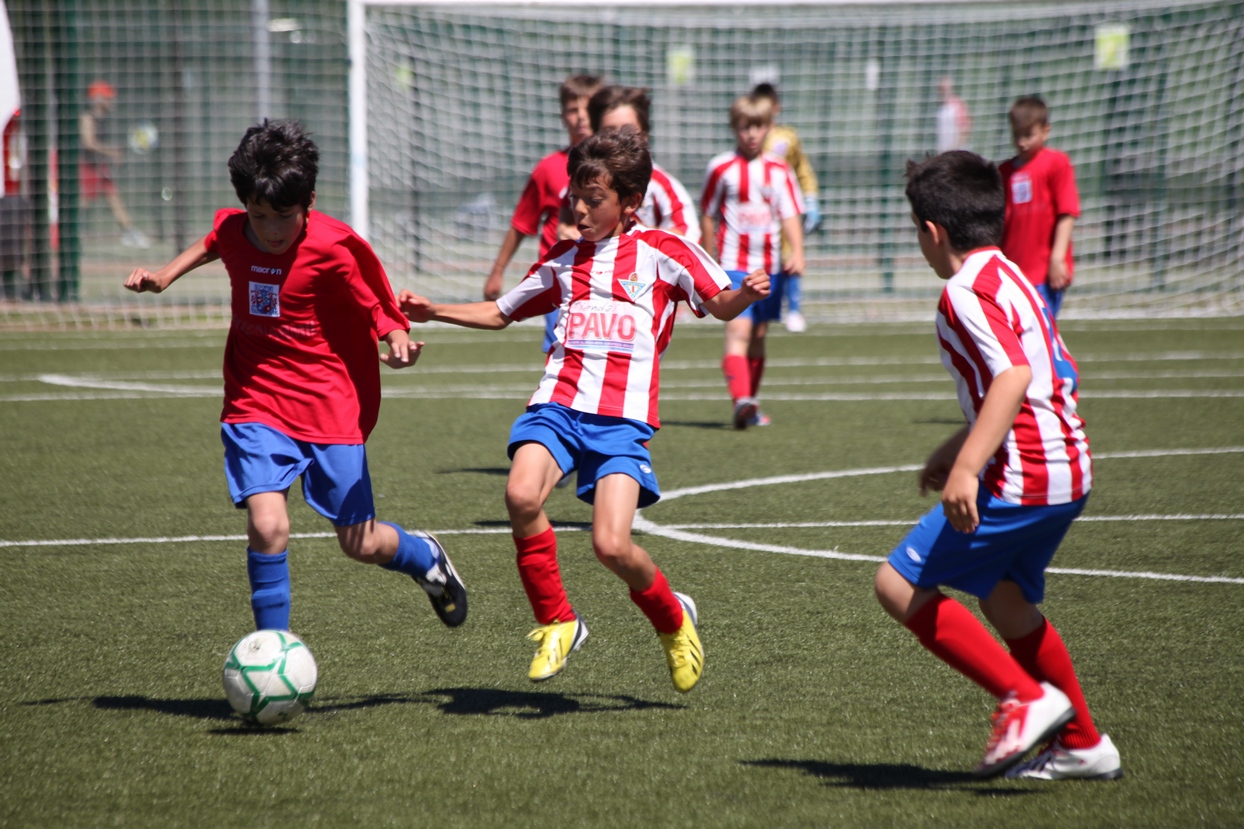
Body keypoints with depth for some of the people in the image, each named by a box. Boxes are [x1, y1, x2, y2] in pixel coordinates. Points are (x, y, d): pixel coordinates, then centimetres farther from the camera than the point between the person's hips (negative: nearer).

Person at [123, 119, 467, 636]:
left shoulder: (337, 249, -18)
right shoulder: (232, 231, -6)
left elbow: (383, 313, -8)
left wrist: (398, 341, -28)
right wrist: (165, 275, 12)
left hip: (332, 409, -2)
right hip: (256, 405, 2)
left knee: (361, 544, 5)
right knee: (267, 526, -19)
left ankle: (426, 558, 40)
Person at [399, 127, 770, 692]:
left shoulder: (663, 253, 9)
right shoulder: (562, 262, 22)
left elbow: (722, 305, 6)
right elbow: (501, 313, 33)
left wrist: (748, 293, -17)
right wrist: (433, 312, 22)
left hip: (623, 418, -4)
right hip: (557, 404, 4)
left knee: (611, 546, -20)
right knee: (521, 496, -28)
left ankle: (673, 620, 13)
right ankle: (555, 622, -8)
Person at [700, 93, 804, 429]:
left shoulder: (779, 171, 6)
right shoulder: (721, 168, -1)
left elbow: (790, 215, 2)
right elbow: (708, 216, 6)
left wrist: (797, 252, -14)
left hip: (769, 265, 4)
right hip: (734, 263, -4)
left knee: (758, 335, 12)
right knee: (738, 329, -19)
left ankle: (750, 404, 22)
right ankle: (741, 400, -34)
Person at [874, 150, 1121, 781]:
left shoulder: (965, 293, -13)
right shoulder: (1011, 279, 18)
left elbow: (1013, 376, -27)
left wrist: (967, 468, -33)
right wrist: (958, 447, 32)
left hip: (1020, 479, -10)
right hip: (1066, 470, 10)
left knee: (900, 585, -6)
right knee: (1006, 602, 24)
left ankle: (1026, 696, -8)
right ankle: (1083, 745, 31)